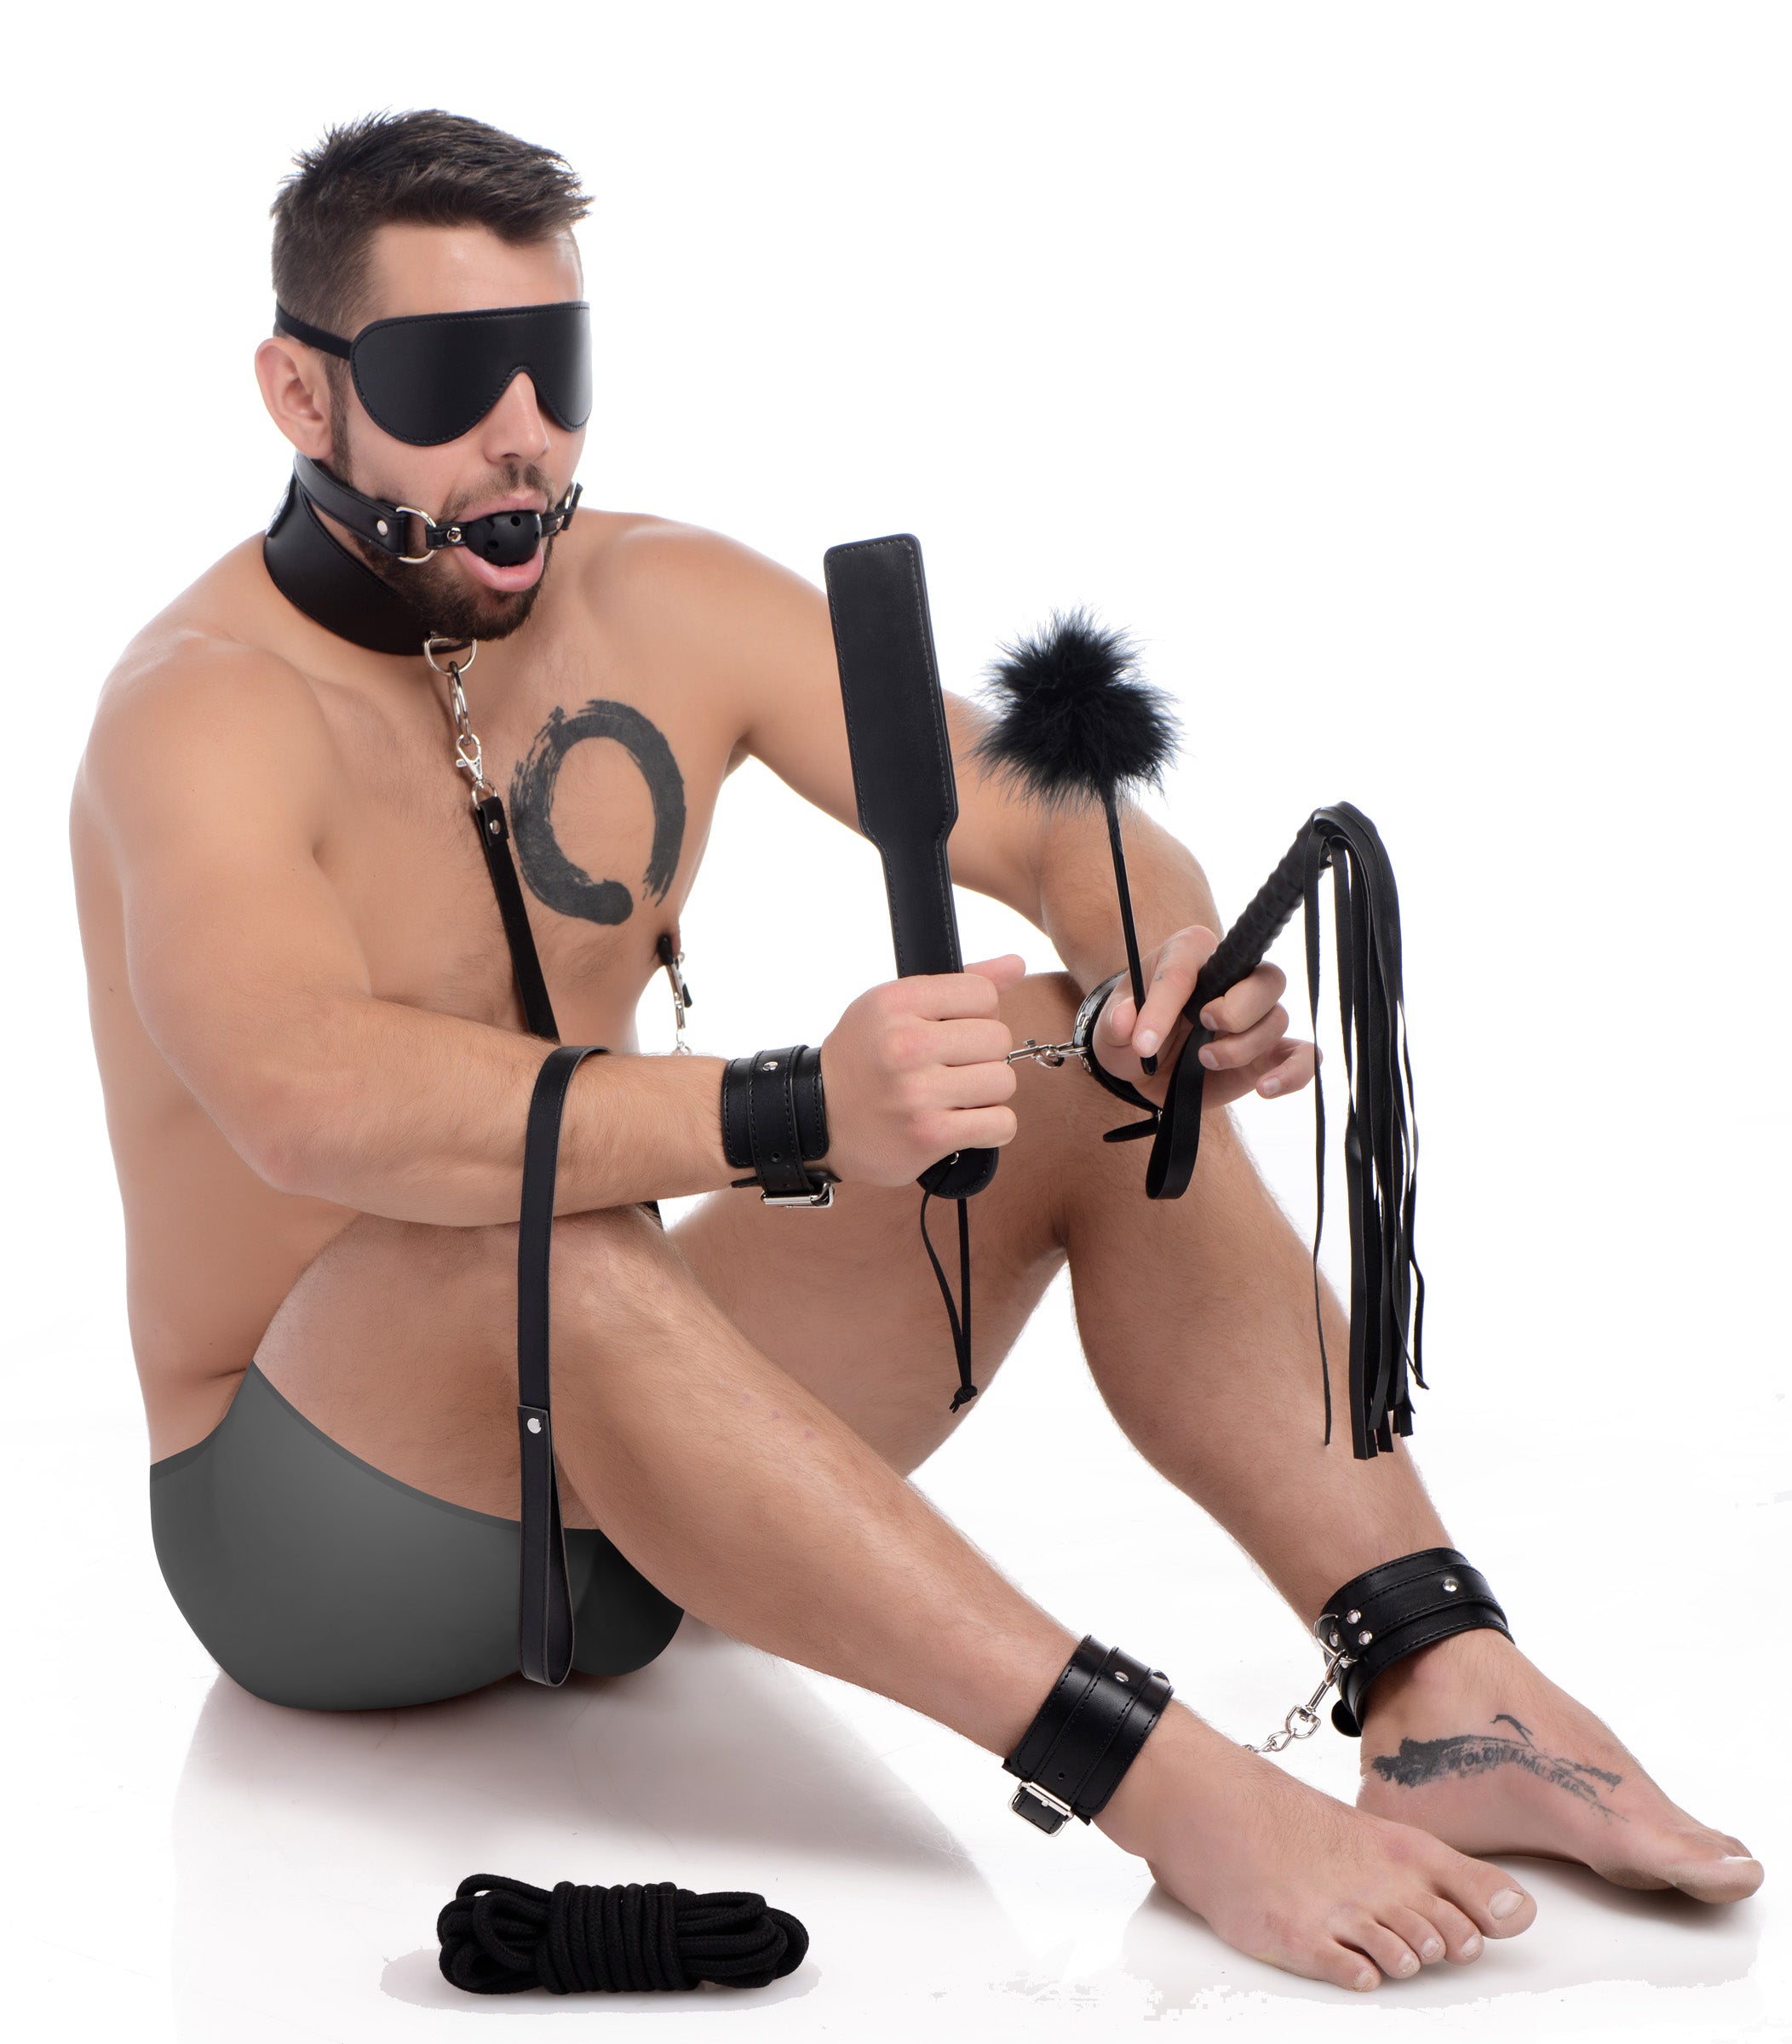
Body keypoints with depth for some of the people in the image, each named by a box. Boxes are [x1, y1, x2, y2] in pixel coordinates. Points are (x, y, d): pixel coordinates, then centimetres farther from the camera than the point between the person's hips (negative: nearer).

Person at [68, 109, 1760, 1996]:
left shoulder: (668, 606, 1)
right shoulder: (208, 708, -18)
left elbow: (1053, 822, -2)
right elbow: (315, 1096, -38)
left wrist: (1169, 970, -26)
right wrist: (789, 1116, -49)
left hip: (640, 1481, 6)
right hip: (318, 1510, -6)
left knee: (1083, 1054, -10)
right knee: (534, 1232, -39)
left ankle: (1449, 1693, -21)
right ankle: (1179, 1791, -41)